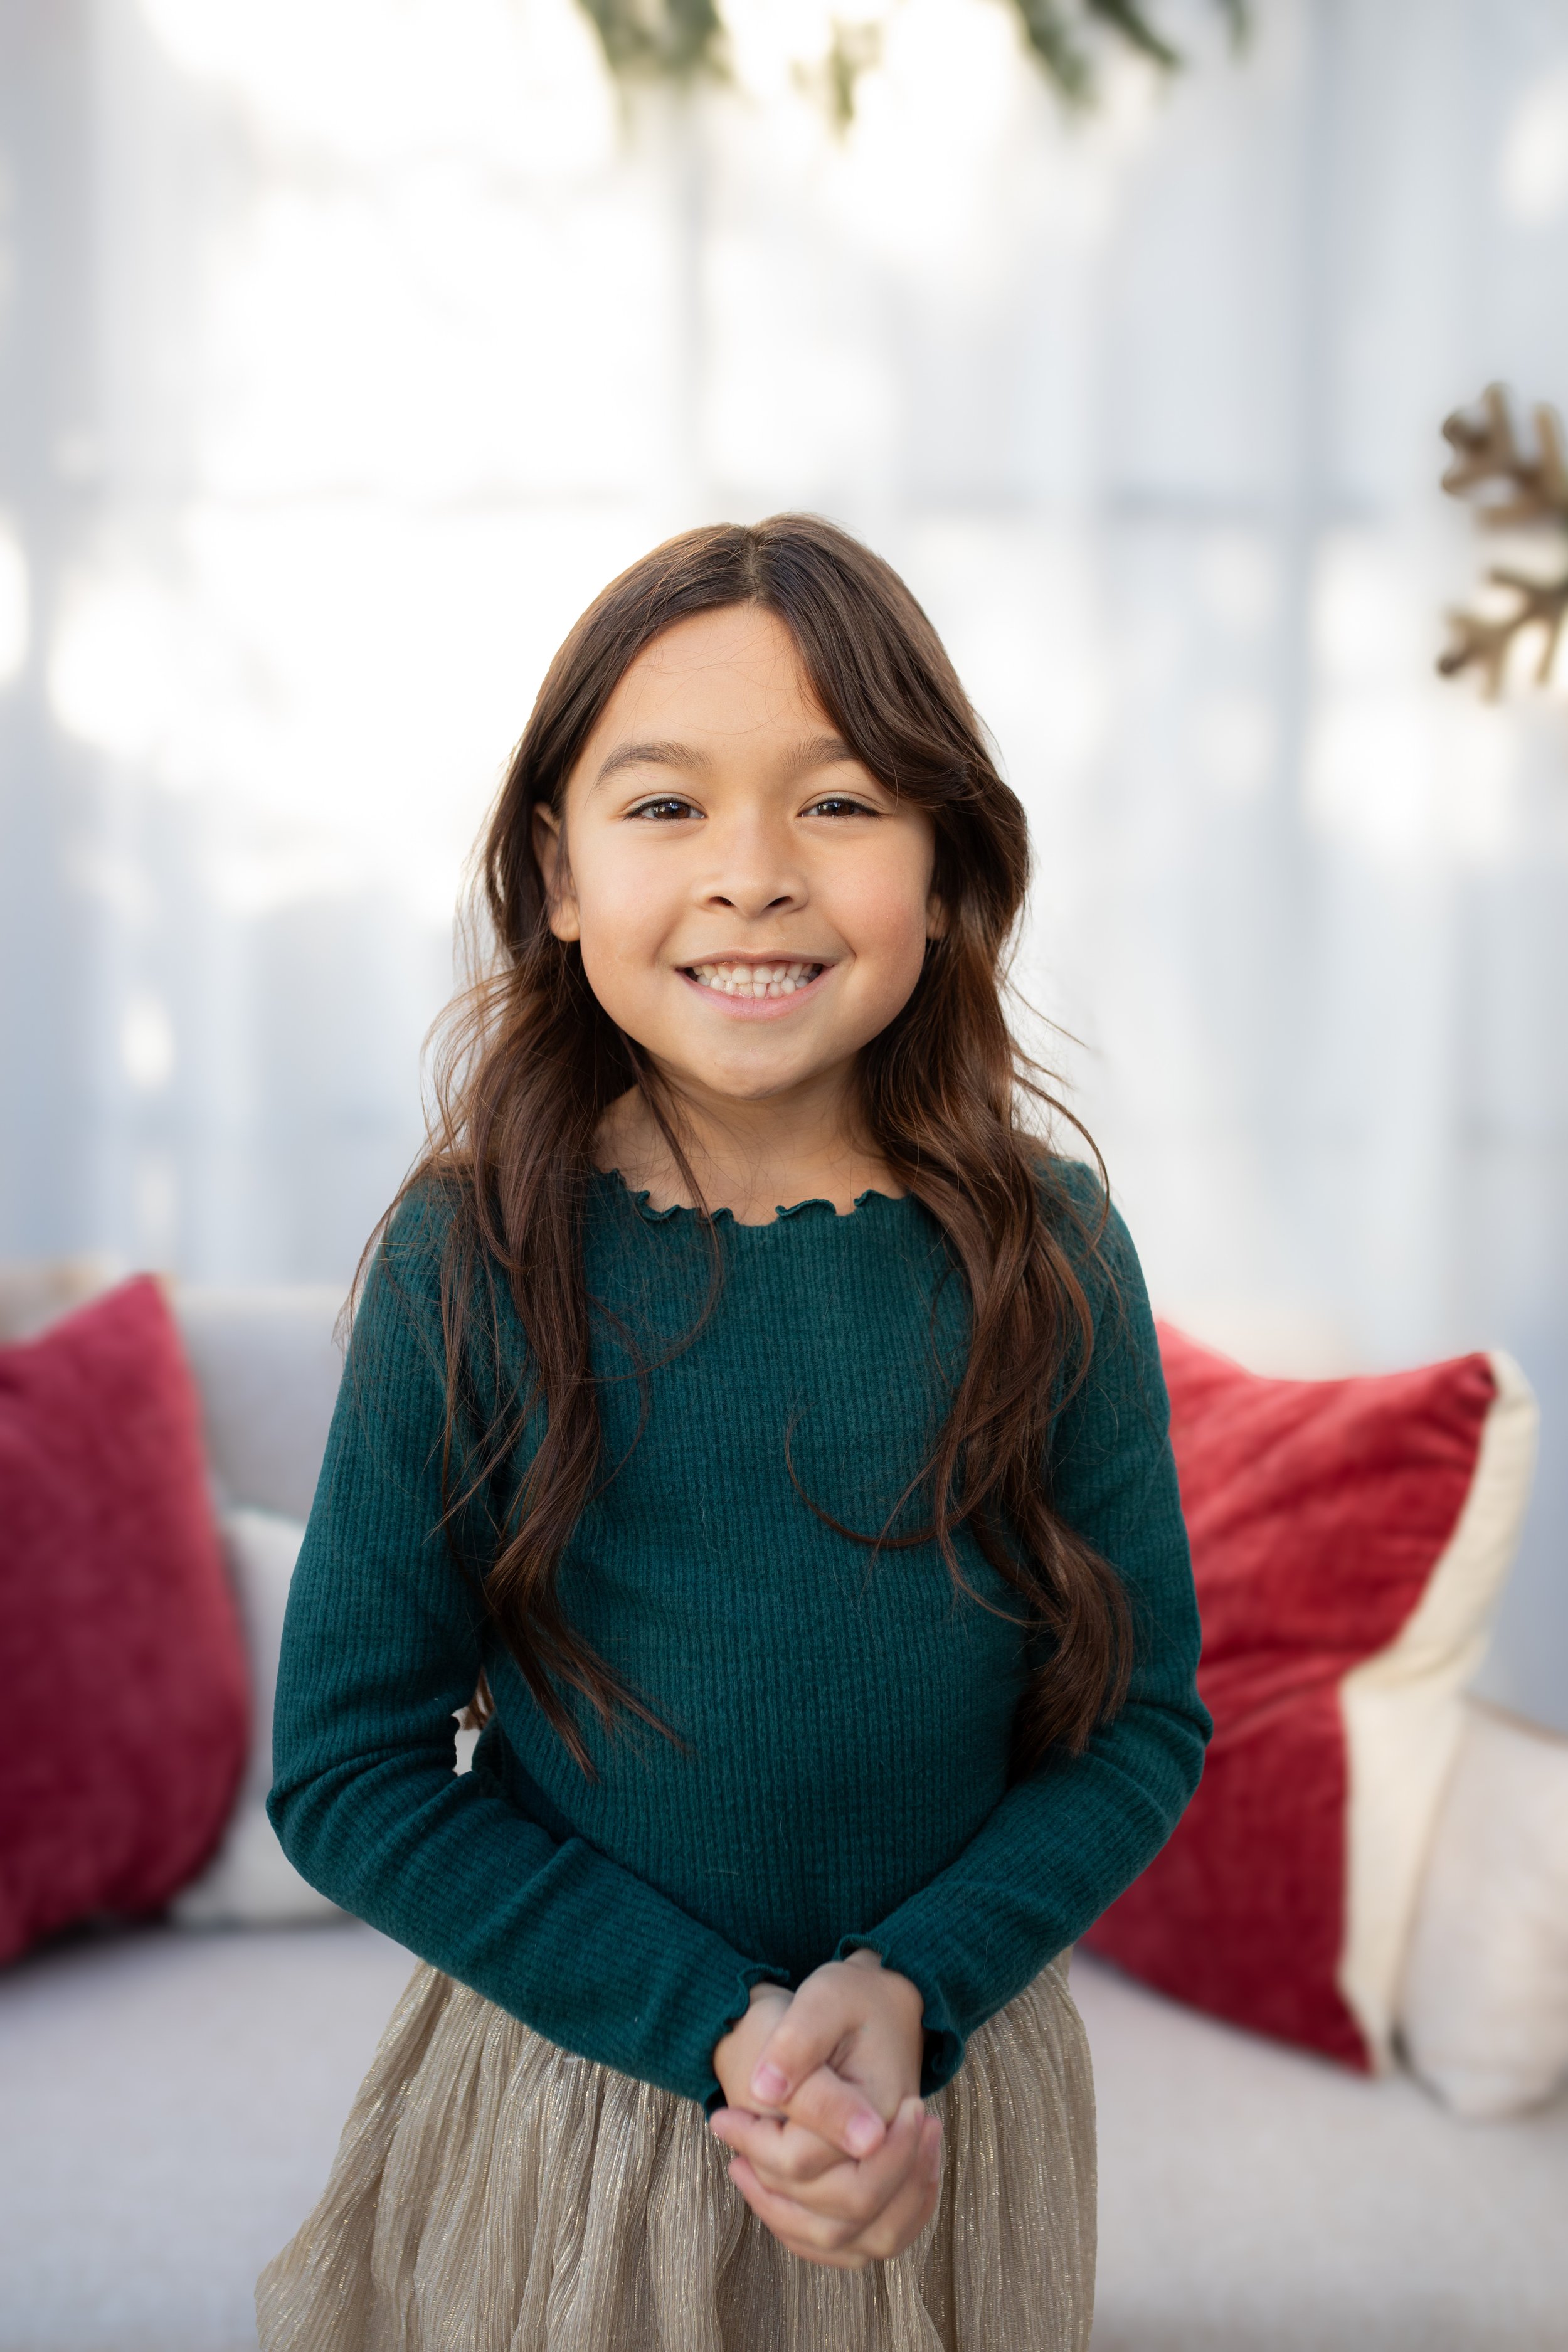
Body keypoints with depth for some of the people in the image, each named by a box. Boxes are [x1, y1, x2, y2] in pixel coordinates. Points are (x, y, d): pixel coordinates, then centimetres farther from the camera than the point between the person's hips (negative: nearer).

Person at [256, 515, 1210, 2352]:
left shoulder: (1048, 1252, -11)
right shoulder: (467, 1262, -15)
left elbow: (1146, 1717, -4)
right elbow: (348, 1771, -12)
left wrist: (912, 1990, -18)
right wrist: (721, 2027, -18)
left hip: (960, 2099, 1)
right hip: (563, 2099, -1)